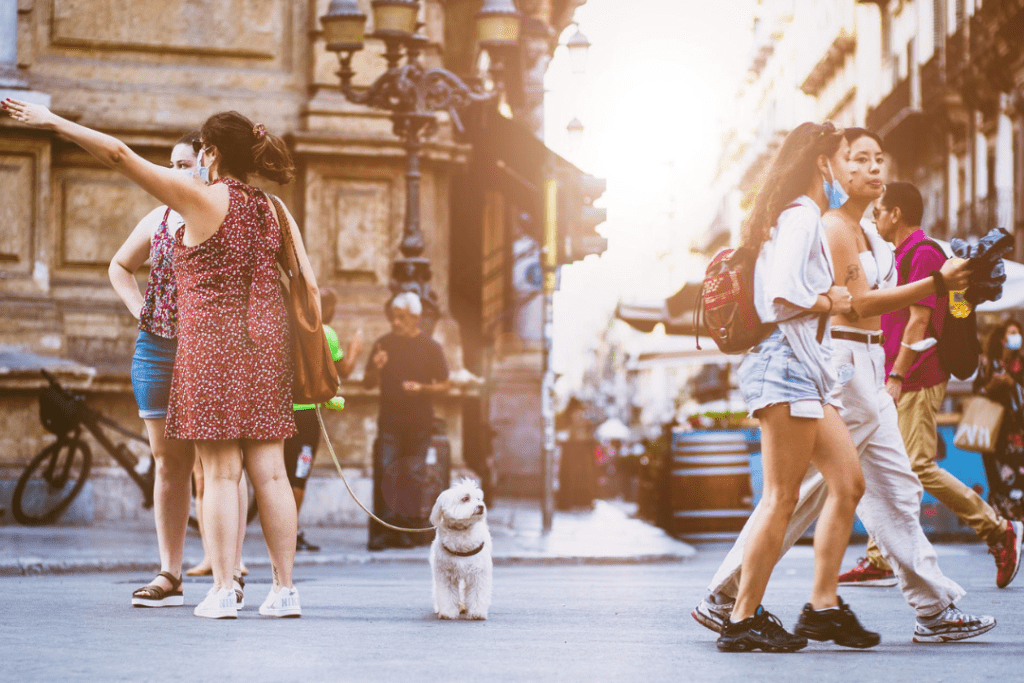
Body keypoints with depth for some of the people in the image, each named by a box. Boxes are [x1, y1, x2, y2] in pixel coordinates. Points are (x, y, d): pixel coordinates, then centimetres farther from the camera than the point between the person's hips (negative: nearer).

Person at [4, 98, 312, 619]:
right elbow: (308, 287, 6)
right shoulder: (273, 210, 9)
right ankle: (284, 589, 5)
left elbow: (120, 155, -9)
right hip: (265, 343, 5)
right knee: (269, 471, 5)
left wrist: (53, 121, -3)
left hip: (210, 342, -5)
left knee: (220, 472, -3)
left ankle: (223, 590, -3)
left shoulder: (203, 199, -7)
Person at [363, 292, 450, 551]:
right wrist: (376, 368, -9)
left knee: (414, 478, -2)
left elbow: (444, 385, 5)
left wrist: (422, 388, -13)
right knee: (385, 474, -10)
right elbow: (368, 383, 13)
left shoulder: (431, 347, 3)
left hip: (420, 423, -1)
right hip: (389, 422, 1)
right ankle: (382, 532, -9)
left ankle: (411, 531, 7)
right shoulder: (383, 344, 9)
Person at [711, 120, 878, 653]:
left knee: (848, 482, 9)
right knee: (781, 498, -8)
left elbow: (778, 285, 21)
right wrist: (830, 302, -8)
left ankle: (823, 606, 11)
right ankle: (743, 619, -4)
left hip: (805, 369, 11)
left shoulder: (803, 217, 21)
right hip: (787, 363, -11)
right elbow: (781, 293, -24)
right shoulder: (801, 215, -11)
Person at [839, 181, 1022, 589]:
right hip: (900, 381, 10)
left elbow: (918, 320, -18)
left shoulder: (924, 254, -11)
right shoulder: (903, 257, 20)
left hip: (918, 381, -10)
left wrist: (896, 377, -22)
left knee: (918, 466, -12)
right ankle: (878, 561, 6)